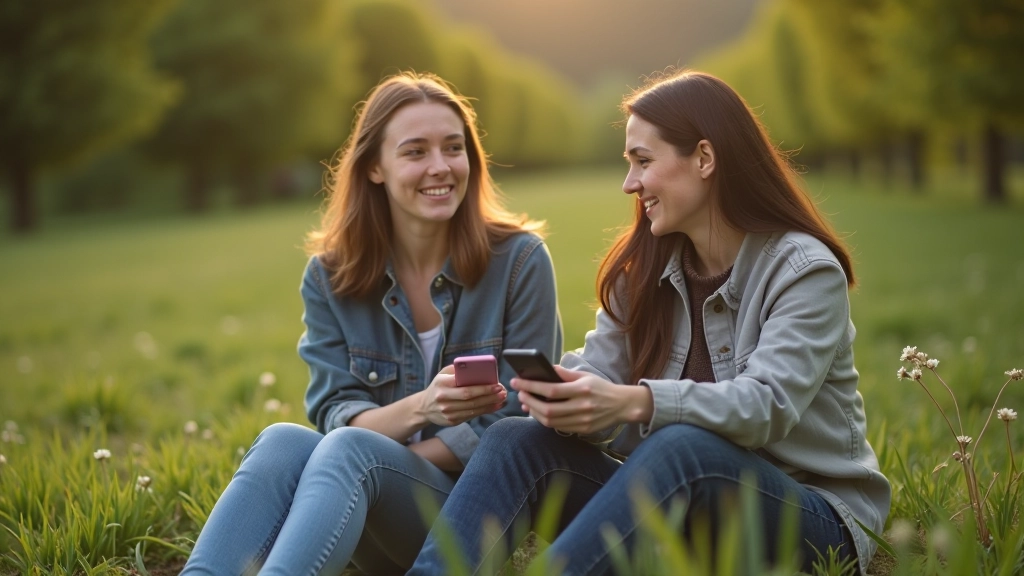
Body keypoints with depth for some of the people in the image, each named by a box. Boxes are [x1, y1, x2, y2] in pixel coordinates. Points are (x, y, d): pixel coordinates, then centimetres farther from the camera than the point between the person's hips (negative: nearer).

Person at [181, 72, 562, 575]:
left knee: (349, 451, -33)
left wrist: (382, 468, -13)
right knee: (283, 440, -30)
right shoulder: (330, 275, 4)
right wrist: (420, 408, -26)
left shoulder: (519, 260, -4)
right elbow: (334, 415, -3)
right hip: (379, 534, 3)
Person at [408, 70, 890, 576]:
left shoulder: (806, 270, -11)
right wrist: (565, 395, -26)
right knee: (517, 439, -15)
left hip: (814, 520, -5)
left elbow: (767, 404, -25)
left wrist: (634, 402, -40)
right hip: (681, 509, 5)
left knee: (681, 447, -37)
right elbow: (599, 373, -1)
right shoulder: (646, 268, 8)